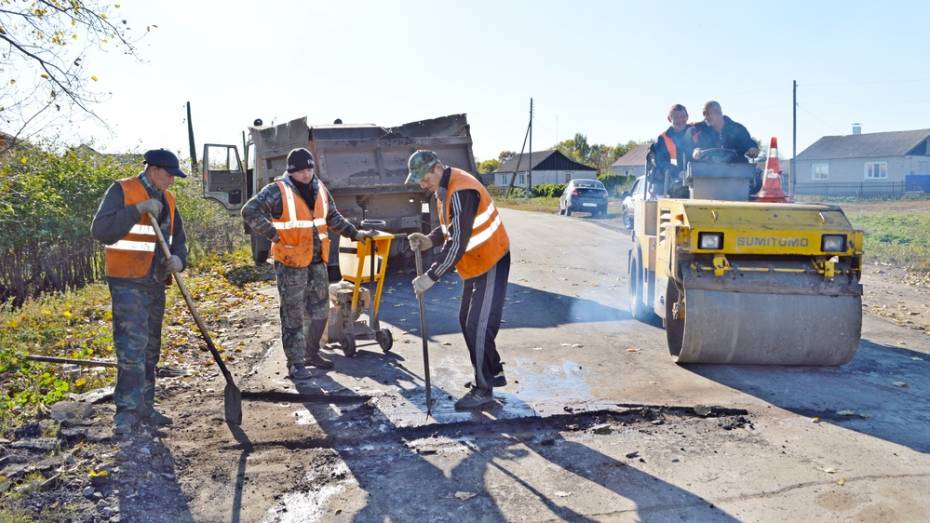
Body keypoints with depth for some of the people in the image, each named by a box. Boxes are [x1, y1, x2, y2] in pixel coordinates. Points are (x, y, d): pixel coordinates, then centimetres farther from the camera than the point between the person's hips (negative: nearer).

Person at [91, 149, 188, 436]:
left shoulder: (167, 199, 13)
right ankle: (127, 412, -6)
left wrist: (178, 258, -5)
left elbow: (178, 237, 17)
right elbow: (100, 230, -17)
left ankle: (144, 407, 22)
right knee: (132, 347, -12)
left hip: (156, 283, 7)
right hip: (128, 283, -7)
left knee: (150, 349, 12)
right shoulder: (122, 191, -7)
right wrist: (138, 209, -22)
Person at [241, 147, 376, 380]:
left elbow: (333, 218, 22)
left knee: (319, 310, 15)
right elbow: (250, 212, -20)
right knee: (294, 315, -1)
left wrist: (355, 233, 17)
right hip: (290, 264, -7)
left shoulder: (319, 189, 9)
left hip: (317, 261, 7)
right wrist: (275, 236, -19)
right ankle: (296, 363, 8)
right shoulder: (277, 191, -13)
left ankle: (312, 354, 31)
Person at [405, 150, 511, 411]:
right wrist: (430, 240, -4)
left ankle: (484, 389, 3)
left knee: (479, 326, -9)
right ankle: (493, 373, 30)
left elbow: (457, 243, -29)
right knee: (467, 320, 16)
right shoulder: (444, 187, 6)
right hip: (476, 263, 10)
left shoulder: (461, 192, -26)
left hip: (491, 263, -10)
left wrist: (431, 276, -26)